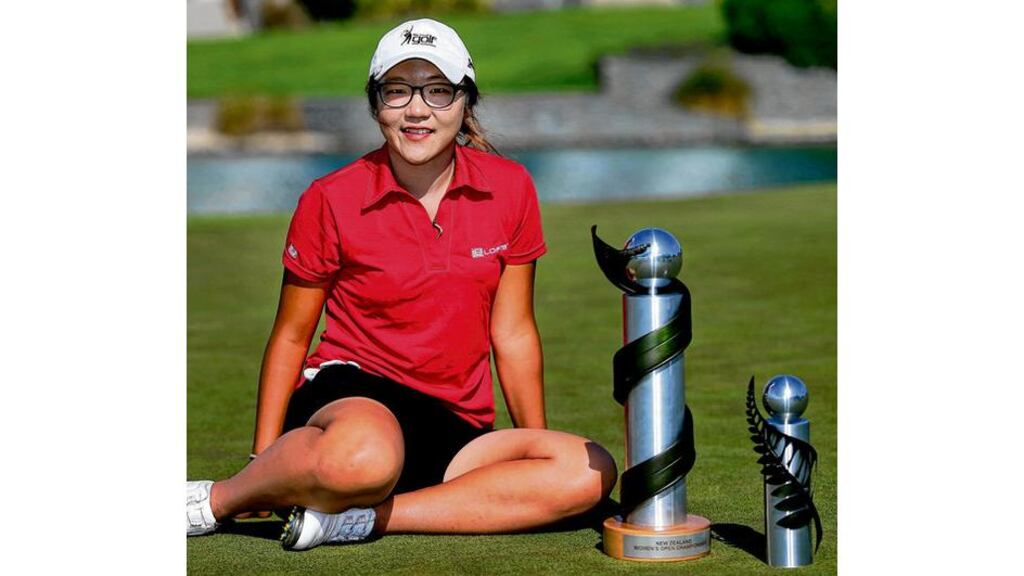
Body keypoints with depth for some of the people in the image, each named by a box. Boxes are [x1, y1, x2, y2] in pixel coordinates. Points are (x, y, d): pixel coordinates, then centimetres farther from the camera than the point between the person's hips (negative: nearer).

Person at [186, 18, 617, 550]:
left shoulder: (509, 189, 4)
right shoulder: (330, 200, -3)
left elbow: (512, 333, 10)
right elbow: (290, 336, 5)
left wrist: (538, 445, 8)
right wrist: (263, 459, 0)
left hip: (455, 433, 4)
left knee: (590, 471, -25)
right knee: (366, 456, -43)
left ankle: (363, 517, -25)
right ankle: (220, 499, -13)